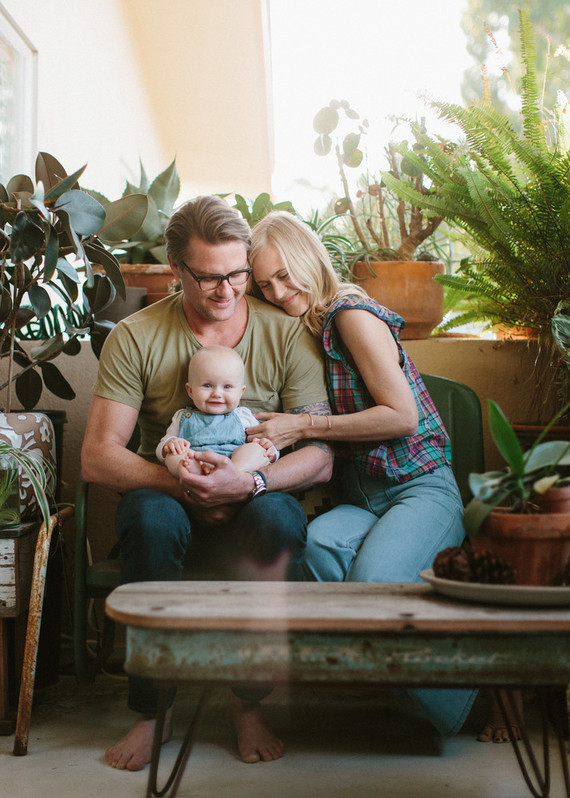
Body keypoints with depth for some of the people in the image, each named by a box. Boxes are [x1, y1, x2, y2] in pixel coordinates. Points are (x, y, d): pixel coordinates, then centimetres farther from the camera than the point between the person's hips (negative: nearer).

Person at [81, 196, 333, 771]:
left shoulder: (286, 334, -3)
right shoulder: (136, 337, -4)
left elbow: (321, 458, -9)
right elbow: (97, 458, -10)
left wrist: (249, 483, -28)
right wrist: (182, 484, -25)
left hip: (254, 501, 0)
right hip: (168, 495, 0)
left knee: (279, 519, -34)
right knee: (152, 518, -35)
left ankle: (249, 702, -14)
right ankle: (152, 709, -18)